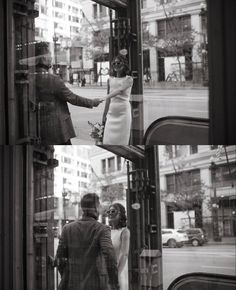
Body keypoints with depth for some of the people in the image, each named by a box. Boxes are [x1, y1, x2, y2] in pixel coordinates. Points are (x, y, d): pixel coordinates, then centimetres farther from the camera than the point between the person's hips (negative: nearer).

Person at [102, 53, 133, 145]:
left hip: (123, 113, -4)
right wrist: (104, 114, 17)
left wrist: (108, 96, -37)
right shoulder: (111, 79, 11)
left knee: (121, 141, -2)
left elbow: (120, 90, -22)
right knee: (108, 141, 0)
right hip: (111, 113, 4)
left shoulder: (128, 79, -3)